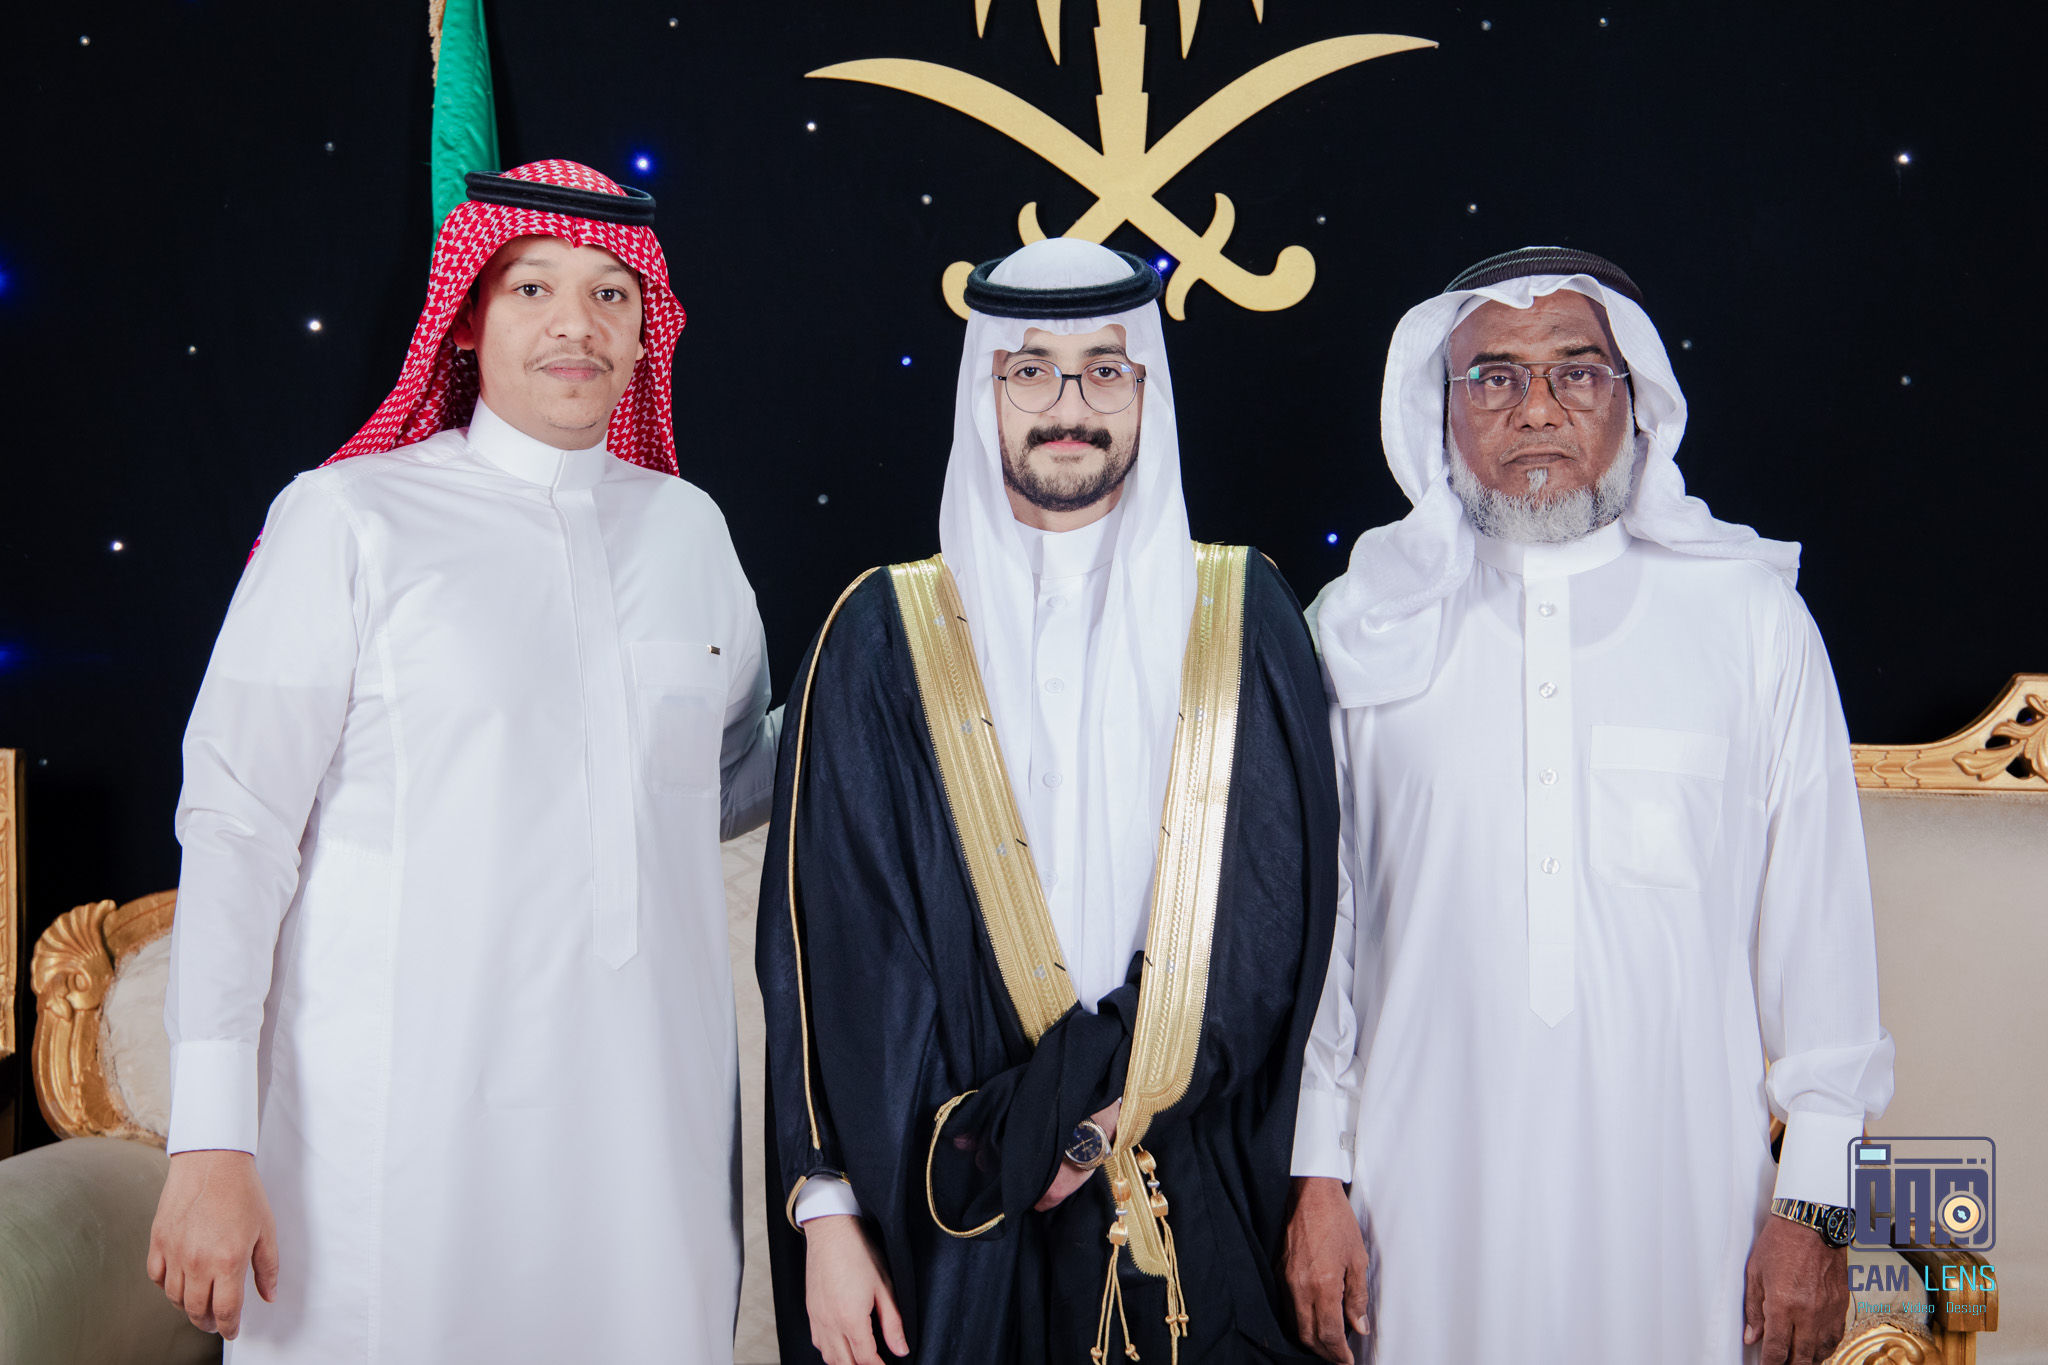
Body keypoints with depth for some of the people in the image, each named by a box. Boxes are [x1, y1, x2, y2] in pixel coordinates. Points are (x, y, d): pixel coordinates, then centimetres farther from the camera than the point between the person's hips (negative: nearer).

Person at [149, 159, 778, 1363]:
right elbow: (237, 826, -6)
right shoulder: (352, 520, -3)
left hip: (645, 1121, 4)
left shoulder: (689, 528, 11)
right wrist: (211, 1140, -11)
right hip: (407, 1127, -4)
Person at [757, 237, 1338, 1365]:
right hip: (949, 1214, 0)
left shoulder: (1245, 617, 3)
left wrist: (1122, 1101, -12)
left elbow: (1283, 901, -2)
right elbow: (823, 935, -2)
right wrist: (826, 1205, -8)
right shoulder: (885, 636, 0)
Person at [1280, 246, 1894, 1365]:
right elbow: (1309, 912, 6)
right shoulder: (1364, 625, 4)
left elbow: (1818, 916, 3)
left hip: (1684, 1203, 0)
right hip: (1433, 1203, 1)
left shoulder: (1750, 616, 3)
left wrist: (1816, 1203, 0)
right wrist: (1317, 1175, 4)